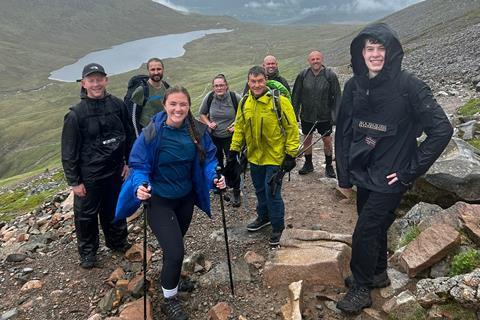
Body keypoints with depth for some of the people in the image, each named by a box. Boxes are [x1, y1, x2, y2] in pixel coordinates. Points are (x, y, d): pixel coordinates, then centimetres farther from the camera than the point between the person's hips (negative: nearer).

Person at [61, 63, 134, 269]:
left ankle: (118, 242, 42)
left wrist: (129, 162, 7)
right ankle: (88, 251, 32)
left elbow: (129, 135, 7)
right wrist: (74, 181, -8)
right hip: (89, 176, -3)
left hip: (115, 171, 3)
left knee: (115, 209, 20)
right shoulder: (76, 114, -13)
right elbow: (69, 151, -9)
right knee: (86, 215, 11)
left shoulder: (118, 105, -4)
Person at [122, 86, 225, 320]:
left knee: (174, 246, 24)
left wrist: (214, 177, -18)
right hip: (159, 201, -4)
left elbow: (208, 158, 0)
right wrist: (140, 186, -32)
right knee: (175, 252, -9)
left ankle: (172, 278, 55)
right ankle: (170, 300, 18)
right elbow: (139, 165, -14)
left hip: (186, 197, 5)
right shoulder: (152, 132, -20)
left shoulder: (197, 130, -9)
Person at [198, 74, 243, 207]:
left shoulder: (235, 97, -15)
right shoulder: (209, 97, -9)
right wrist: (208, 123, -10)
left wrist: (237, 126, -14)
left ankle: (236, 193, 9)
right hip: (214, 137, 3)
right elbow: (202, 114, 7)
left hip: (230, 137, -3)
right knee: (217, 163, 18)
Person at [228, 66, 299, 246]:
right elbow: (239, 128, 10)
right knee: (260, 190, 21)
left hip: (274, 157, -5)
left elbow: (292, 128, -13)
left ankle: (277, 227, 21)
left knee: (272, 193, 0)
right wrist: (234, 151, 8)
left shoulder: (279, 101, -16)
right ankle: (263, 217, 43)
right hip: (254, 157, 6)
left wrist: (291, 155, -14)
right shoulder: (245, 103, 1)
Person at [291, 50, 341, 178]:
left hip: (325, 116, -2)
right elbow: (295, 96, 3)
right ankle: (308, 164, 30)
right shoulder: (303, 75, -2)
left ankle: (329, 165, 22)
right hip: (307, 115, 2)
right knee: (307, 139, 13)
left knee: (327, 140, 5)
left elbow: (337, 97, -6)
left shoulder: (330, 75, -8)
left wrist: (335, 115, -12)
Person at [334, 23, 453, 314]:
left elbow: (442, 130, -16)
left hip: (390, 178, -5)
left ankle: (361, 289, 20)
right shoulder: (354, 86, 0)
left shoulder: (409, 86, -16)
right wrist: (344, 174, 3)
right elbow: (344, 131, 5)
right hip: (363, 174, 5)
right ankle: (378, 274, 43)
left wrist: (411, 171, -14)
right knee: (376, 227, 20)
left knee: (365, 231, -2)